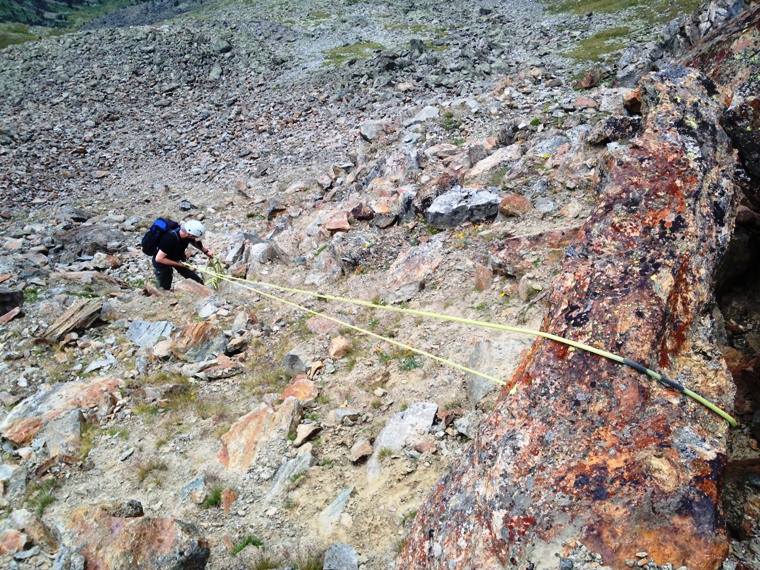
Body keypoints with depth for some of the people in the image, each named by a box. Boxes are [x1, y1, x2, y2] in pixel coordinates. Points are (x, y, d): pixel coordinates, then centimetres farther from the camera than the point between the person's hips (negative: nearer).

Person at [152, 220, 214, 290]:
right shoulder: (170, 238, -42)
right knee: (165, 288, 3)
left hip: (177, 258, 6)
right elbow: (159, 258, -34)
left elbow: (193, 242, 7)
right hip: (162, 262, -6)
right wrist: (178, 264, -27)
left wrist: (206, 251, 0)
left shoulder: (188, 232, -21)